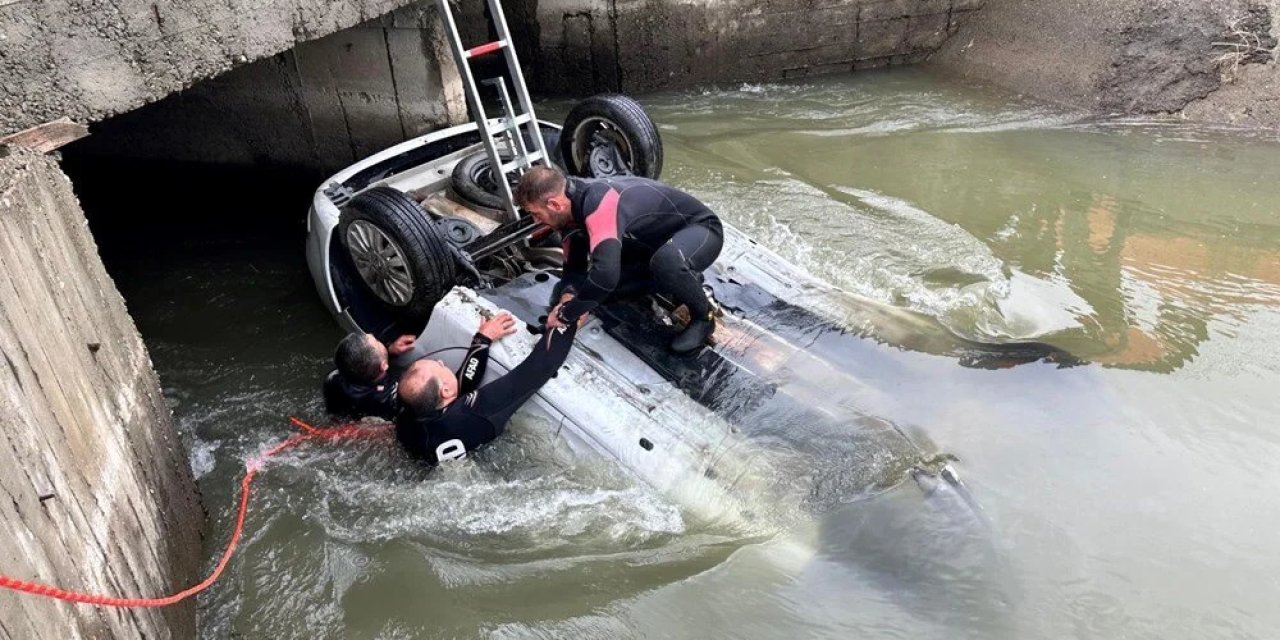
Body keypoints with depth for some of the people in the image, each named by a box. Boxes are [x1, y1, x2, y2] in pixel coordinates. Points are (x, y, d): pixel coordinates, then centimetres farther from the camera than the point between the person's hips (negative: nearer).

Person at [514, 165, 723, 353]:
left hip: (701, 228, -9)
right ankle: (685, 277, 11)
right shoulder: (573, 206, -7)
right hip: (662, 241, 9)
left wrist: (565, 314, -34)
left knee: (666, 260, -41)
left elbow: (605, 274, -47)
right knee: (598, 283, 0)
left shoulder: (600, 203, -37)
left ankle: (703, 316, -12)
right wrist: (568, 296, -21)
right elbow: (574, 265, 2)